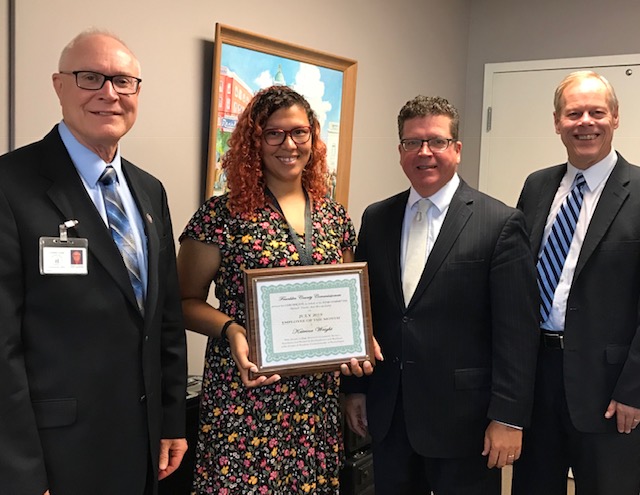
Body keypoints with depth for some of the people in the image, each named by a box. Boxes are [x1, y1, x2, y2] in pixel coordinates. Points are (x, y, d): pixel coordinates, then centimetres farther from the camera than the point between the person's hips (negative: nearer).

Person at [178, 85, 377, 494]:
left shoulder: (335, 216, 6)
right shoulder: (222, 215, -7)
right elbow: (187, 301, -2)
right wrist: (231, 330, -20)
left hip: (319, 395, 4)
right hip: (245, 395, -4)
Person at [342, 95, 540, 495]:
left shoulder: (500, 223, -8)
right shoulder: (376, 219, 6)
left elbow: (517, 330, -10)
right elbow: (362, 310, 9)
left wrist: (509, 417, -12)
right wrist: (355, 387, 9)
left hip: (462, 419, -4)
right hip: (387, 414, 4)